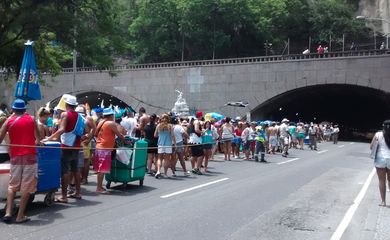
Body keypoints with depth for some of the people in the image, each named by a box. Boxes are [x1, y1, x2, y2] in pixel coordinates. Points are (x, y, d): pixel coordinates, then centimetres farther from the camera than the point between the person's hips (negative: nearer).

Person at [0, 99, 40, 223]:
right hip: (30, 156, -1)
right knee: (26, 187, 2)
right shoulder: (31, 119, 5)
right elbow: (38, 137, 14)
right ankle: (20, 216, 2)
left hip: (15, 157, 2)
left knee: (12, 185, 14)